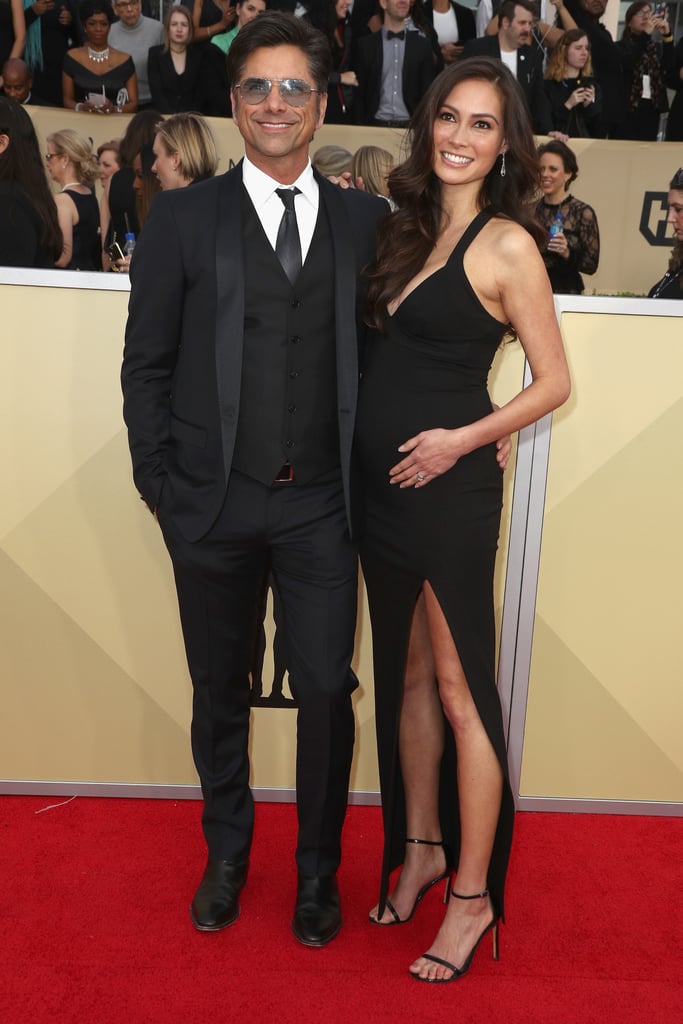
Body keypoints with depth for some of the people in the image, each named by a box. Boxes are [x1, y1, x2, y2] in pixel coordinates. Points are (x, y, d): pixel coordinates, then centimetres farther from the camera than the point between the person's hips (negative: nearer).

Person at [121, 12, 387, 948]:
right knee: (220, 692, 14)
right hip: (213, 503, 0)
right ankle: (227, 856, 36)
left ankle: (318, 870, 27)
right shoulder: (182, 217, 3)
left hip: (321, 506, 0)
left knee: (328, 692, 4)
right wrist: (159, 483, -1)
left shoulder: (366, 220, 6)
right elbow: (146, 362, 3)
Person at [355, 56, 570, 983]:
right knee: (407, 676, 15)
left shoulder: (506, 245, -8)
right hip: (382, 485, 7)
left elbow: (554, 383, -7)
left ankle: (473, 897, 15)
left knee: (459, 688, 1)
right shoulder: (411, 228, 13)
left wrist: (464, 438, -17)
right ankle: (421, 847, 33)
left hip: (450, 488, -7)